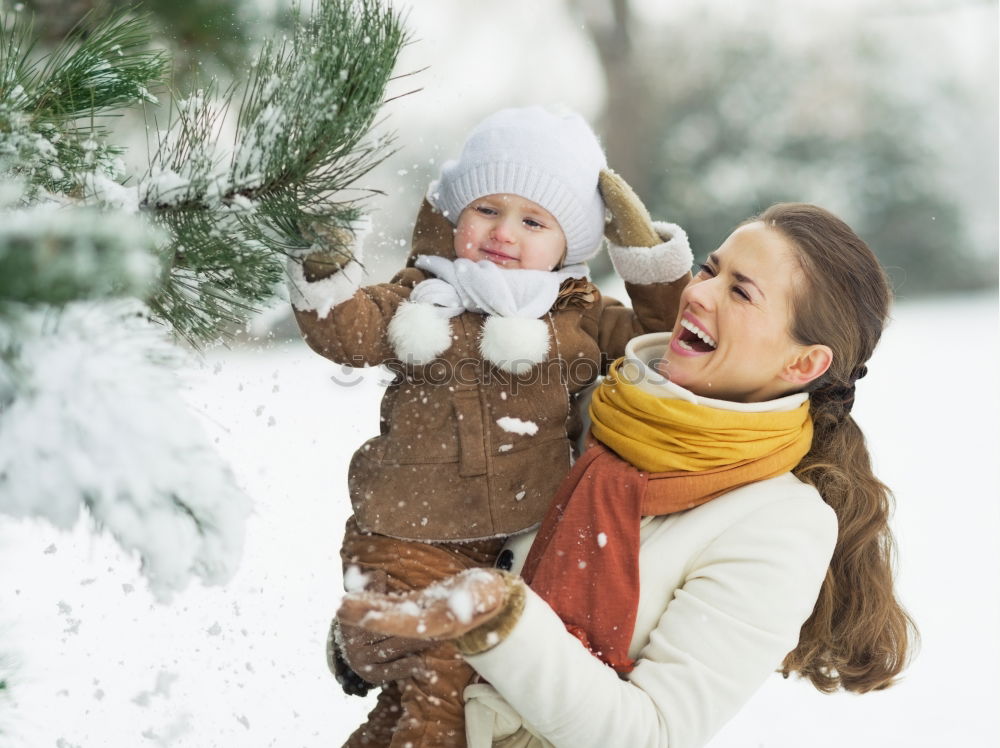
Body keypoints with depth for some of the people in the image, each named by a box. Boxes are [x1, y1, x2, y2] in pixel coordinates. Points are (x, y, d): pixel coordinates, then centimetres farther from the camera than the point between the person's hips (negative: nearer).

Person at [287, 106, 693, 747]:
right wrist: (325, 279, -26)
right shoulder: (420, 298, 3)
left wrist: (651, 258, -1)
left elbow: (662, 340, 10)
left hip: (526, 543, 3)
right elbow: (351, 332, -7)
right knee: (437, 678, -12)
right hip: (415, 541, -3)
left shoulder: (581, 317, 7)